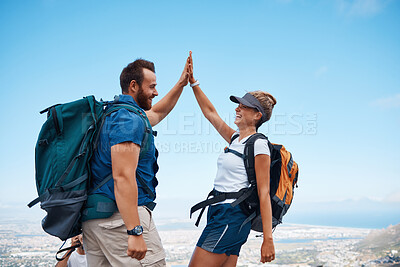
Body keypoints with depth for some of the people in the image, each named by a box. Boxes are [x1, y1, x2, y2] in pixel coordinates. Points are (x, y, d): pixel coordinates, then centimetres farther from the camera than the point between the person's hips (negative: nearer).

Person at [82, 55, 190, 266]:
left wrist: (181, 83, 39)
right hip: (121, 217, -10)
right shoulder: (129, 119, -11)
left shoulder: (111, 116, 20)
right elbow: (122, 177, -21)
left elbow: (157, 112, 39)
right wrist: (135, 232, -25)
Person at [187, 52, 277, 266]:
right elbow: (210, 112, 24)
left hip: (231, 215, -9)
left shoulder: (258, 145, -10)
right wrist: (192, 81, 20)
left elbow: (263, 193, -15)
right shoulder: (236, 138, 15)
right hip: (220, 214, 9)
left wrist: (268, 239, -19)